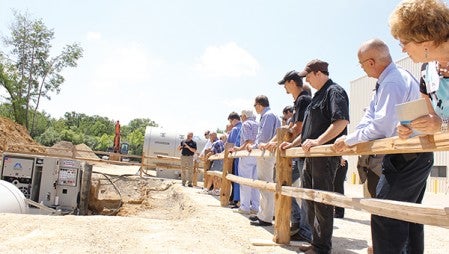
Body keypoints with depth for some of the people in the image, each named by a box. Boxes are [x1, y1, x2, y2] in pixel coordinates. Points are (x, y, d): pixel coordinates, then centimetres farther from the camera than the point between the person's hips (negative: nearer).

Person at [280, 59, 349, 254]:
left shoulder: (334, 92, -7)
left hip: (326, 155, -10)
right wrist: (293, 143, 22)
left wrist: (318, 141, -26)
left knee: (322, 202, -4)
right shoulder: (317, 96, 22)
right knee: (310, 200, 14)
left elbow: (342, 121, -22)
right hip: (311, 156, 10)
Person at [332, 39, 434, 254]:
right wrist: (350, 139, -2)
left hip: (404, 161, -11)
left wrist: (349, 140, -12)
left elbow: (381, 127, -25)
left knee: (384, 216, -8)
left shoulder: (392, 83, -20)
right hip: (415, 159, 11)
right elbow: (371, 115, 11)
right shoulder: (391, 79, 13)